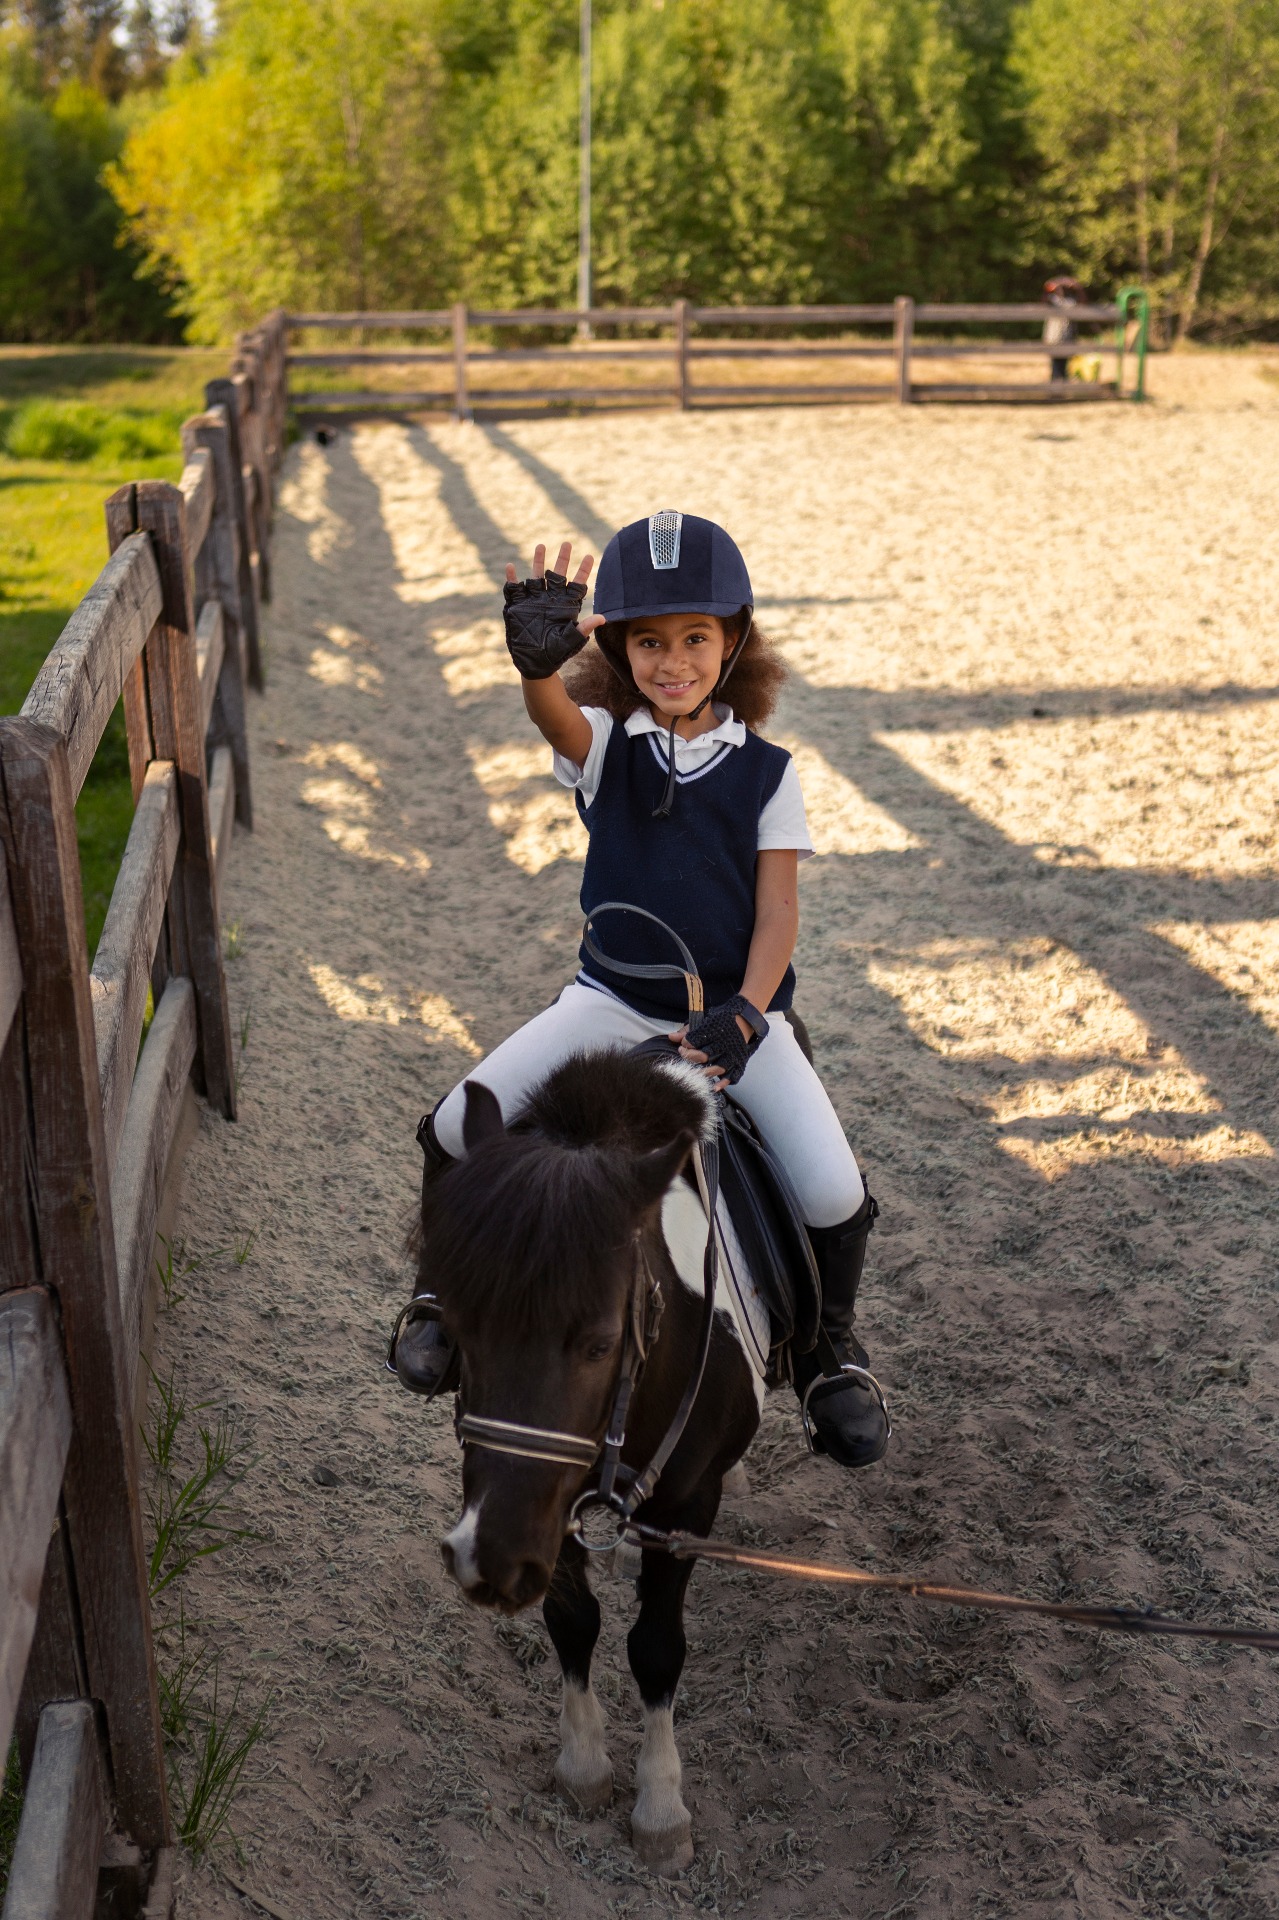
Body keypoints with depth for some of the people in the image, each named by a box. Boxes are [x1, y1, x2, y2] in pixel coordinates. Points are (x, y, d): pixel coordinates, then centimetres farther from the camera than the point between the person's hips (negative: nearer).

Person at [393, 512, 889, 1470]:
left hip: (736, 1009, -1)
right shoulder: (605, 746, -1)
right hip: (612, 1002, 1)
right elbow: (553, 712, -25)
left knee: (835, 1193, -19)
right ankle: (444, 1285, 16)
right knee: (456, 1128, -15)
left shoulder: (767, 771, 0)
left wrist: (744, 1016, -19)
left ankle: (831, 1347, 14)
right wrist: (540, 661, -49)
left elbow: (779, 908, -4)